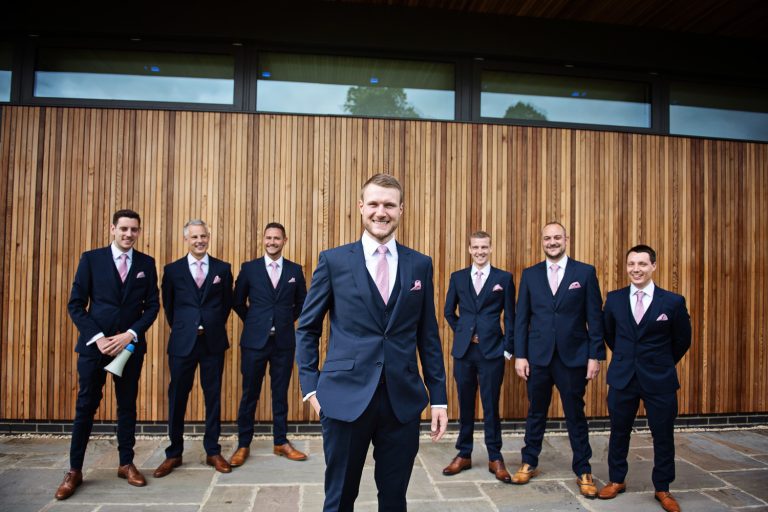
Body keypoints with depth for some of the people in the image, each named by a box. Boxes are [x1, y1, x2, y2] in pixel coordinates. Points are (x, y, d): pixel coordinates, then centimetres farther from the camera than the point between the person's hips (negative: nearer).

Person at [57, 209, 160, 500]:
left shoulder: (146, 263, 5)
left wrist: (130, 334, -11)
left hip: (130, 344, 2)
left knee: (128, 406, 10)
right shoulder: (91, 258, 0)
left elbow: (152, 306, 3)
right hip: (94, 343, -1)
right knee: (86, 407, 5)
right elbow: (75, 304, -2)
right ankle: (75, 470, 18)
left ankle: (126, 464, 22)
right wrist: (97, 337, -12)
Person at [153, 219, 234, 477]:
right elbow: (168, 305, 11)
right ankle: (174, 453, 22)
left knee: (213, 397, 8)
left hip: (213, 342, 0)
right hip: (182, 343, 0)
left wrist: (214, 327, 10)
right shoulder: (172, 270, 2)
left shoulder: (223, 269, 3)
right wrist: (181, 329, 11)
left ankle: (213, 451, 19)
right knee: (177, 398, 7)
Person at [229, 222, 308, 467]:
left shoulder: (295, 270, 4)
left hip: (284, 341, 1)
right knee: (249, 394, 6)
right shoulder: (249, 268, 0)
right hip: (255, 341, -1)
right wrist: (253, 322, 8)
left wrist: (286, 321, 10)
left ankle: (281, 442, 23)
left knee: (281, 394, 10)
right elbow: (238, 302, 9)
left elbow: (301, 303, 15)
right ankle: (243, 445, 19)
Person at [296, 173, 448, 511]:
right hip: (345, 397, -1)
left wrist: (438, 396, 6)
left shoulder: (420, 265, 5)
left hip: (403, 399, 2)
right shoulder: (333, 260, -1)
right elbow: (307, 328, 4)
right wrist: (310, 386, -2)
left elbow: (428, 335, 8)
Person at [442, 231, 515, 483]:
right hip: (463, 351, 2)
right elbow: (449, 312, 15)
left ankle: (495, 458, 18)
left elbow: (510, 317, 3)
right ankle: (464, 455, 23)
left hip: (491, 351, -2)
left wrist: (508, 348, -1)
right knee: (465, 405, 11)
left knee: (491, 406, 4)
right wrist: (463, 333, 6)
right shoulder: (458, 277, 8)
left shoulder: (504, 278, 2)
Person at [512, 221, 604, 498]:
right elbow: (521, 318, 3)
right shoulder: (530, 274, 4)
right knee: (536, 413, 14)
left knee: (575, 415, 9)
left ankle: (583, 471, 25)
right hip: (537, 356, 2)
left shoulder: (585, 272, 0)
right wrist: (519, 355, -2)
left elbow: (595, 317, -1)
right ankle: (529, 463, 30)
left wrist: (595, 355, -6)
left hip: (573, 356, -1)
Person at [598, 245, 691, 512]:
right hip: (622, 378, 1)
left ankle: (662, 489, 28)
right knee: (619, 432, 13)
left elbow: (682, 340, 6)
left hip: (660, 380, -1)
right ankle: (617, 480, 31)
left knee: (663, 435, 9)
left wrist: (662, 365, 12)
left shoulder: (673, 302, -7)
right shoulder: (614, 299, -2)